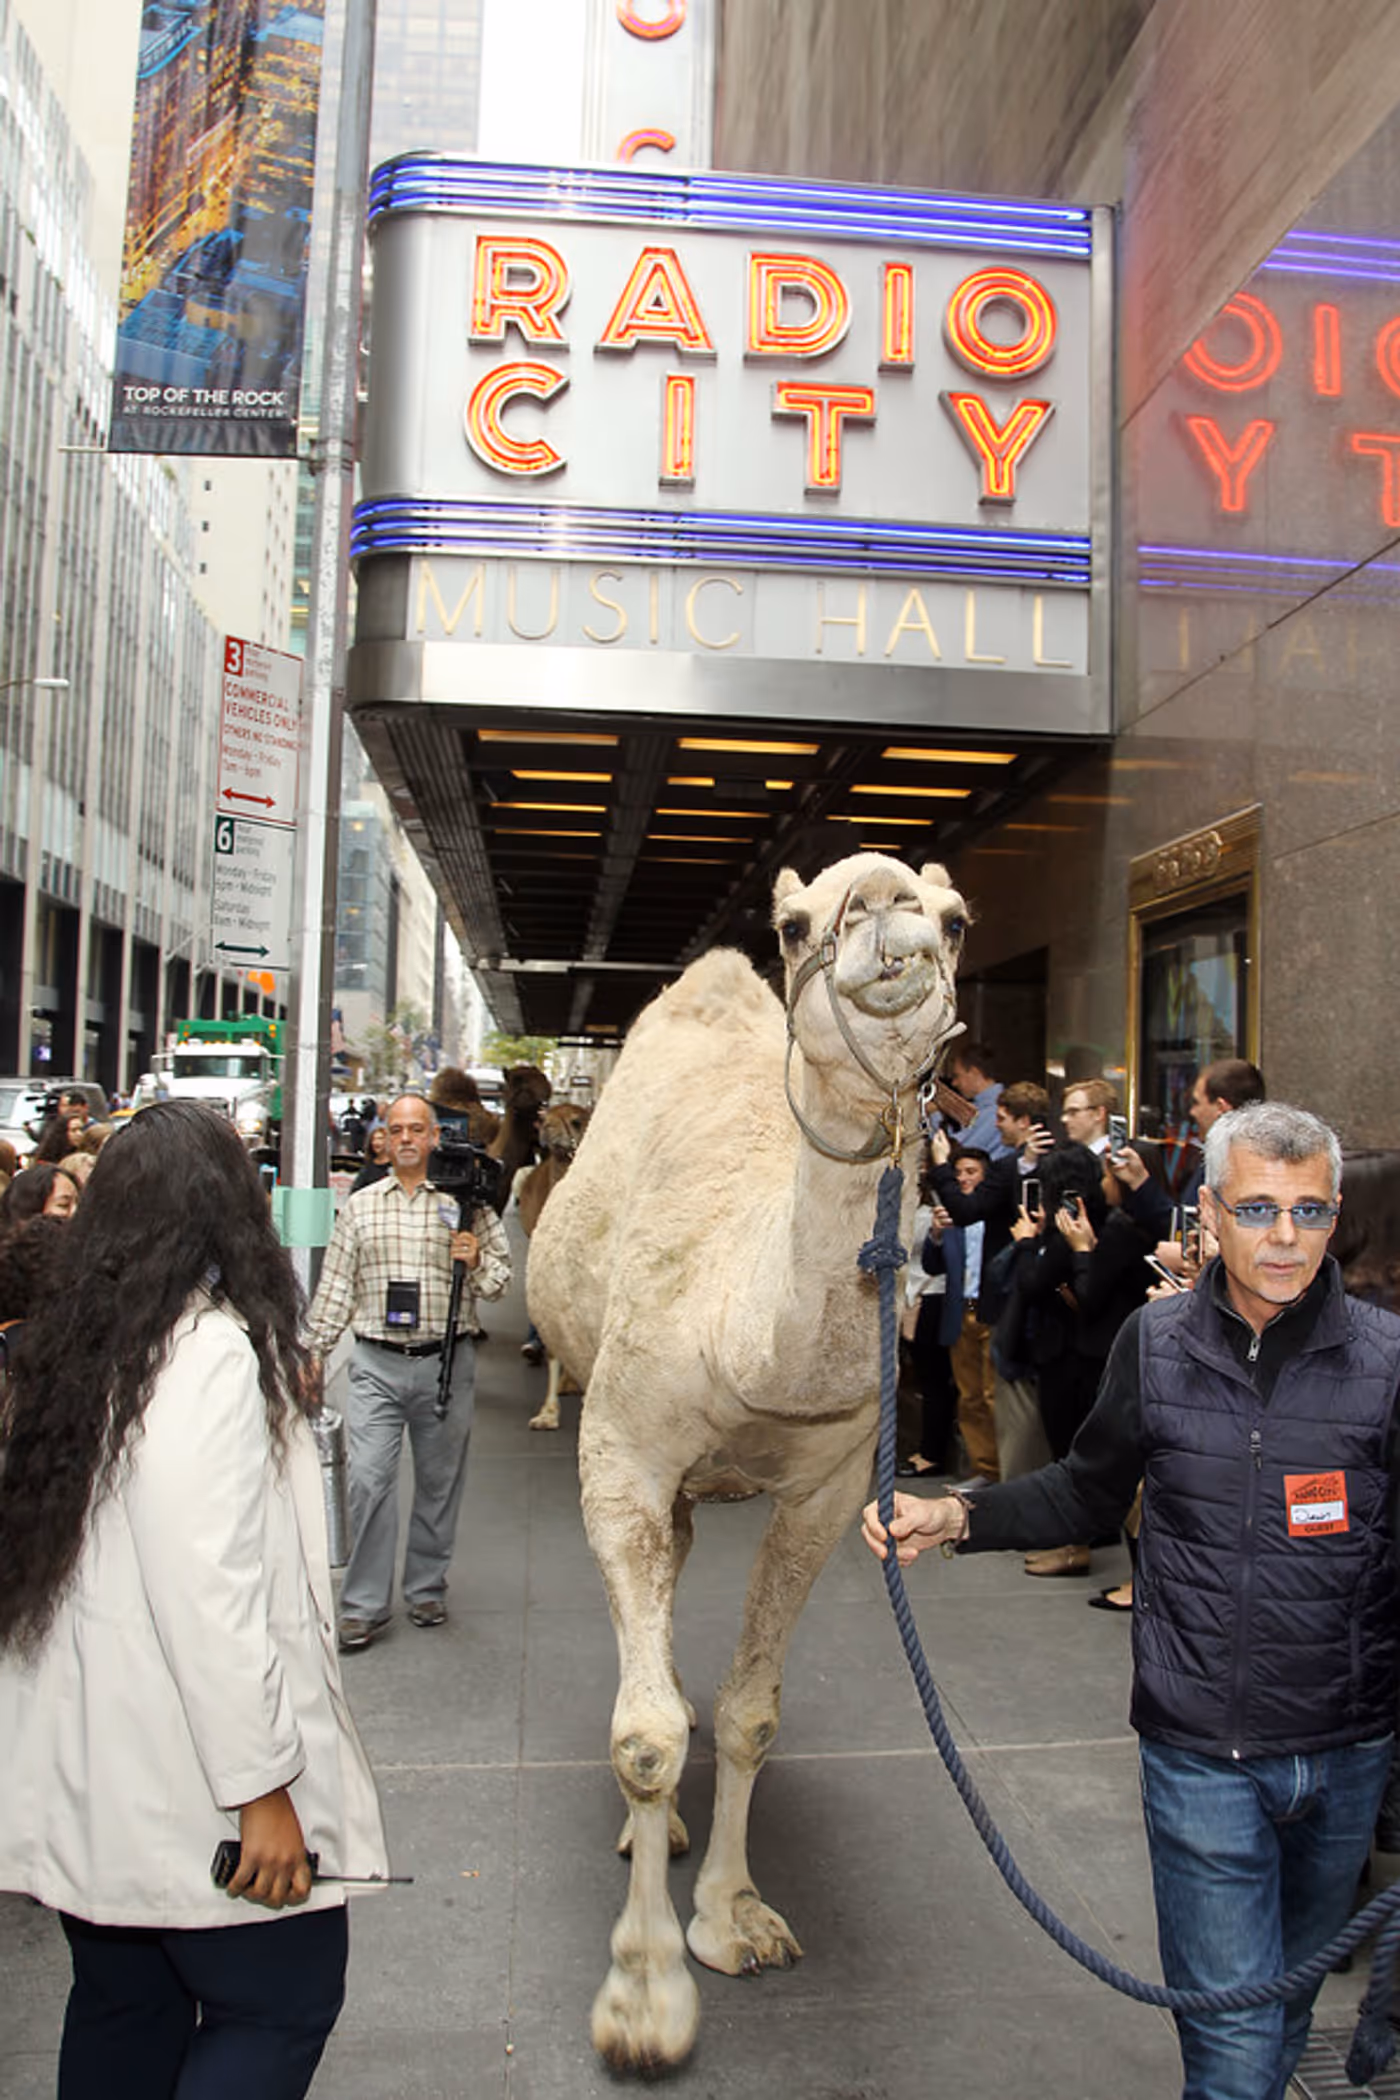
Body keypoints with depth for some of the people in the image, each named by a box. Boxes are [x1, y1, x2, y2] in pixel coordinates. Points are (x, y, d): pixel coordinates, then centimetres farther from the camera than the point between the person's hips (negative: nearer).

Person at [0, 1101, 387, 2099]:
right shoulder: (213, 1350, -21)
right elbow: (207, 1588, -24)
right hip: (179, 1781, -8)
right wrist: (264, 1786, -18)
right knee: (283, 2006, 8)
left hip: (83, 1778, 8)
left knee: (124, 2014, 21)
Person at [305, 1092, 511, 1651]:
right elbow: (336, 1285, 12)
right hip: (376, 1363, 1)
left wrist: (475, 1260, -13)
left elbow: (501, 1272, 8)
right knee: (368, 1479, -6)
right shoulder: (360, 1206, 10)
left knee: (439, 1480, 9)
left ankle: (427, 1589, 26)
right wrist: (315, 1353, 7)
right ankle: (364, 1606, 4)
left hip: (446, 1360, 0)